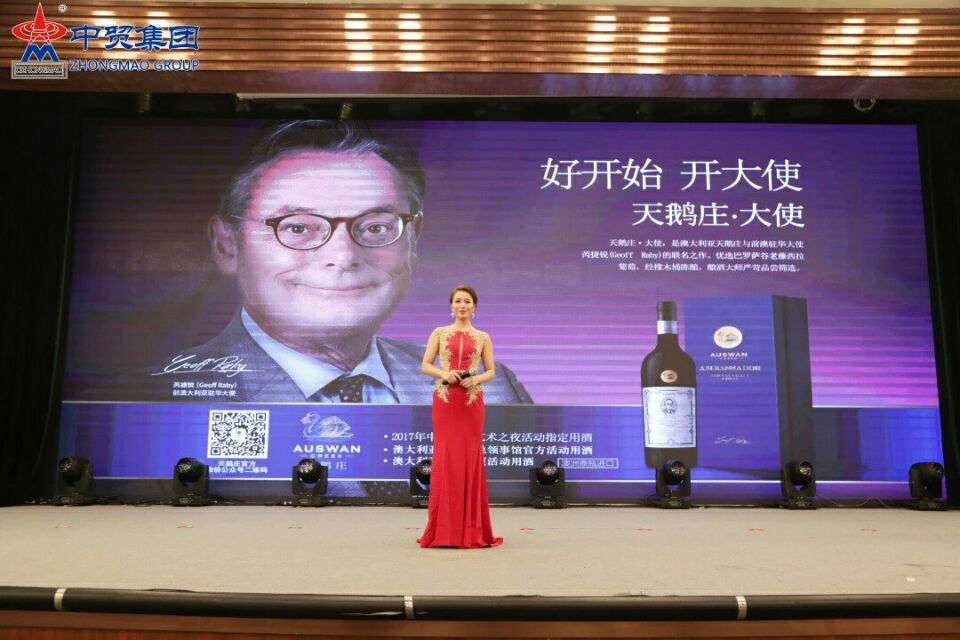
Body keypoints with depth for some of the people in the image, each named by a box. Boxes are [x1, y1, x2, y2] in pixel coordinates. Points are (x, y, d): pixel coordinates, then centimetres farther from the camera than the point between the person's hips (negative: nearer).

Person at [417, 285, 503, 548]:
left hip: (472, 402, 1)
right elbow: (425, 365, 4)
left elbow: (491, 371, 9)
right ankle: (443, 530, 6)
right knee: (445, 459, -2)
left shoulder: (483, 337, 10)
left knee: (471, 459, 1)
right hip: (445, 400, -1)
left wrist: (476, 379, -11)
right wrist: (444, 373, -14)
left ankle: (471, 530, 9)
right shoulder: (439, 333, 8)